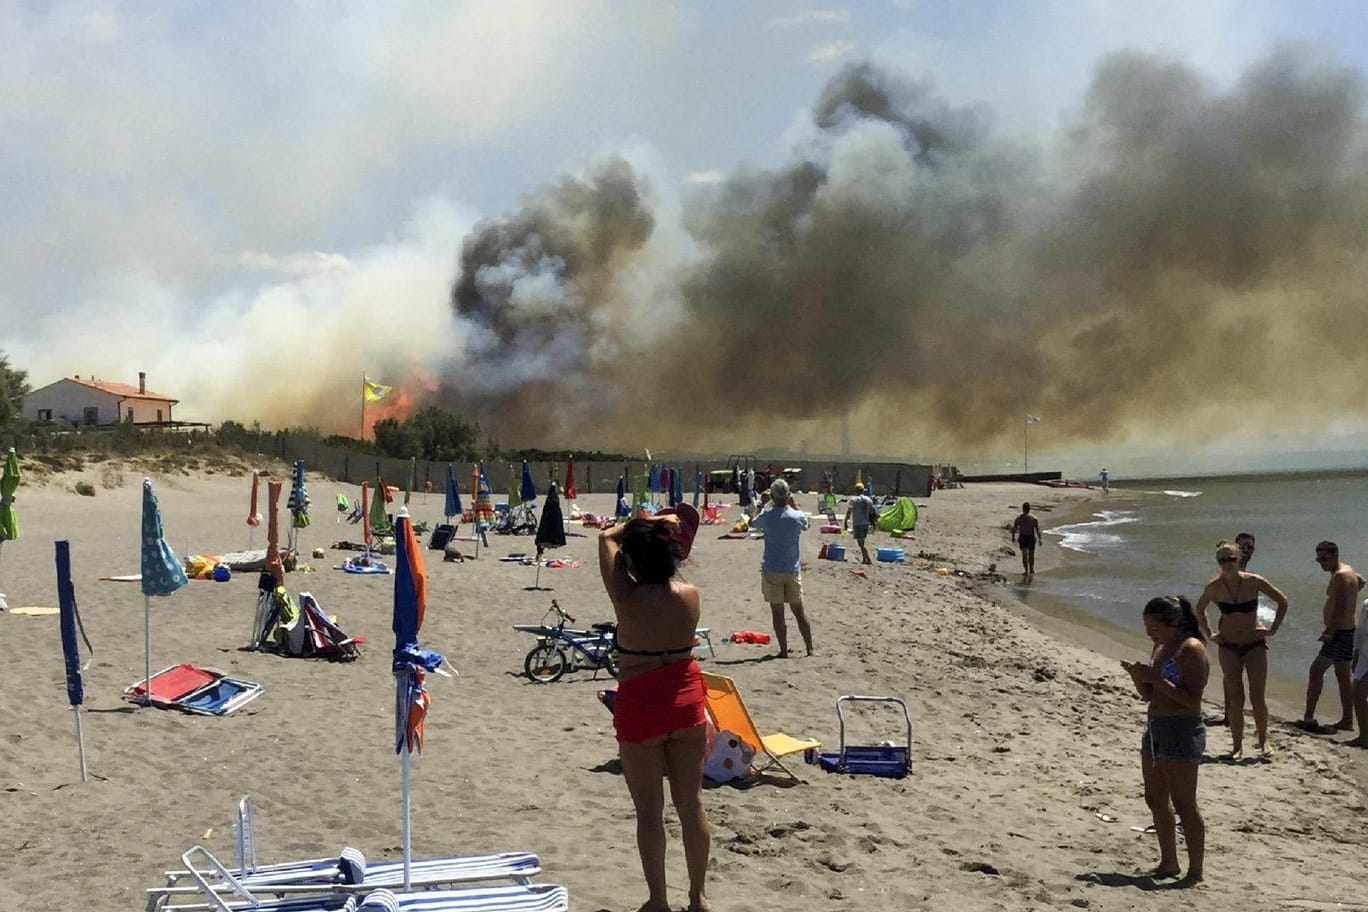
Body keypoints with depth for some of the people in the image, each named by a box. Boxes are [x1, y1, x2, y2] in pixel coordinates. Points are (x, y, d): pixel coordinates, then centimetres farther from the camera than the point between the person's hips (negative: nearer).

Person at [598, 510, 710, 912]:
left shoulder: (626, 598, -15)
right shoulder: (690, 596, -7)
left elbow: (607, 537, -2)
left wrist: (642, 523, 8)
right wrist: (665, 531, 19)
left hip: (640, 708, -4)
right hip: (685, 702, 4)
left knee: (649, 809, 6)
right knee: (691, 803, 13)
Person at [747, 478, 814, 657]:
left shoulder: (766, 516, -11)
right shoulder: (797, 516, -8)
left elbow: (752, 523, 11)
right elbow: (805, 523, 17)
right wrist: (791, 504, 17)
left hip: (771, 570, -2)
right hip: (792, 570, 2)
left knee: (777, 612, 3)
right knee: (799, 611, 11)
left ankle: (784, 651, 3)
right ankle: (810, 649, 15)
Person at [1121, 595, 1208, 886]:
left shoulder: (1191, 650, -14)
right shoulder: (1160, 648, 13)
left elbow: (1192, 699, -21)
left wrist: (1156, 678, -23)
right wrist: (1137, 676, 0)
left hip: (1182, 732, -10)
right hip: (1155, 729, 10)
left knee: (1184, 805, -5)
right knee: (1155, 799, 14)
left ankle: (1195, 871, 3)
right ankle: (1168, 863, 25)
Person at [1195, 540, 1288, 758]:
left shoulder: (1254, 582, -12)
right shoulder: (1214, 587, -8)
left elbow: (1282, 601, 1)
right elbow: (1200, 609, 13)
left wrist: (1273, 630, -3)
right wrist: (1209, 635, 5)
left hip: (1255, 644, -1)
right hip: (1228, 646, 1)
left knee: (1257, 698, -3)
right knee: (1235, 699, -1)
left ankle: (1263, 740, 18)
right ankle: (1237, 745, 8)